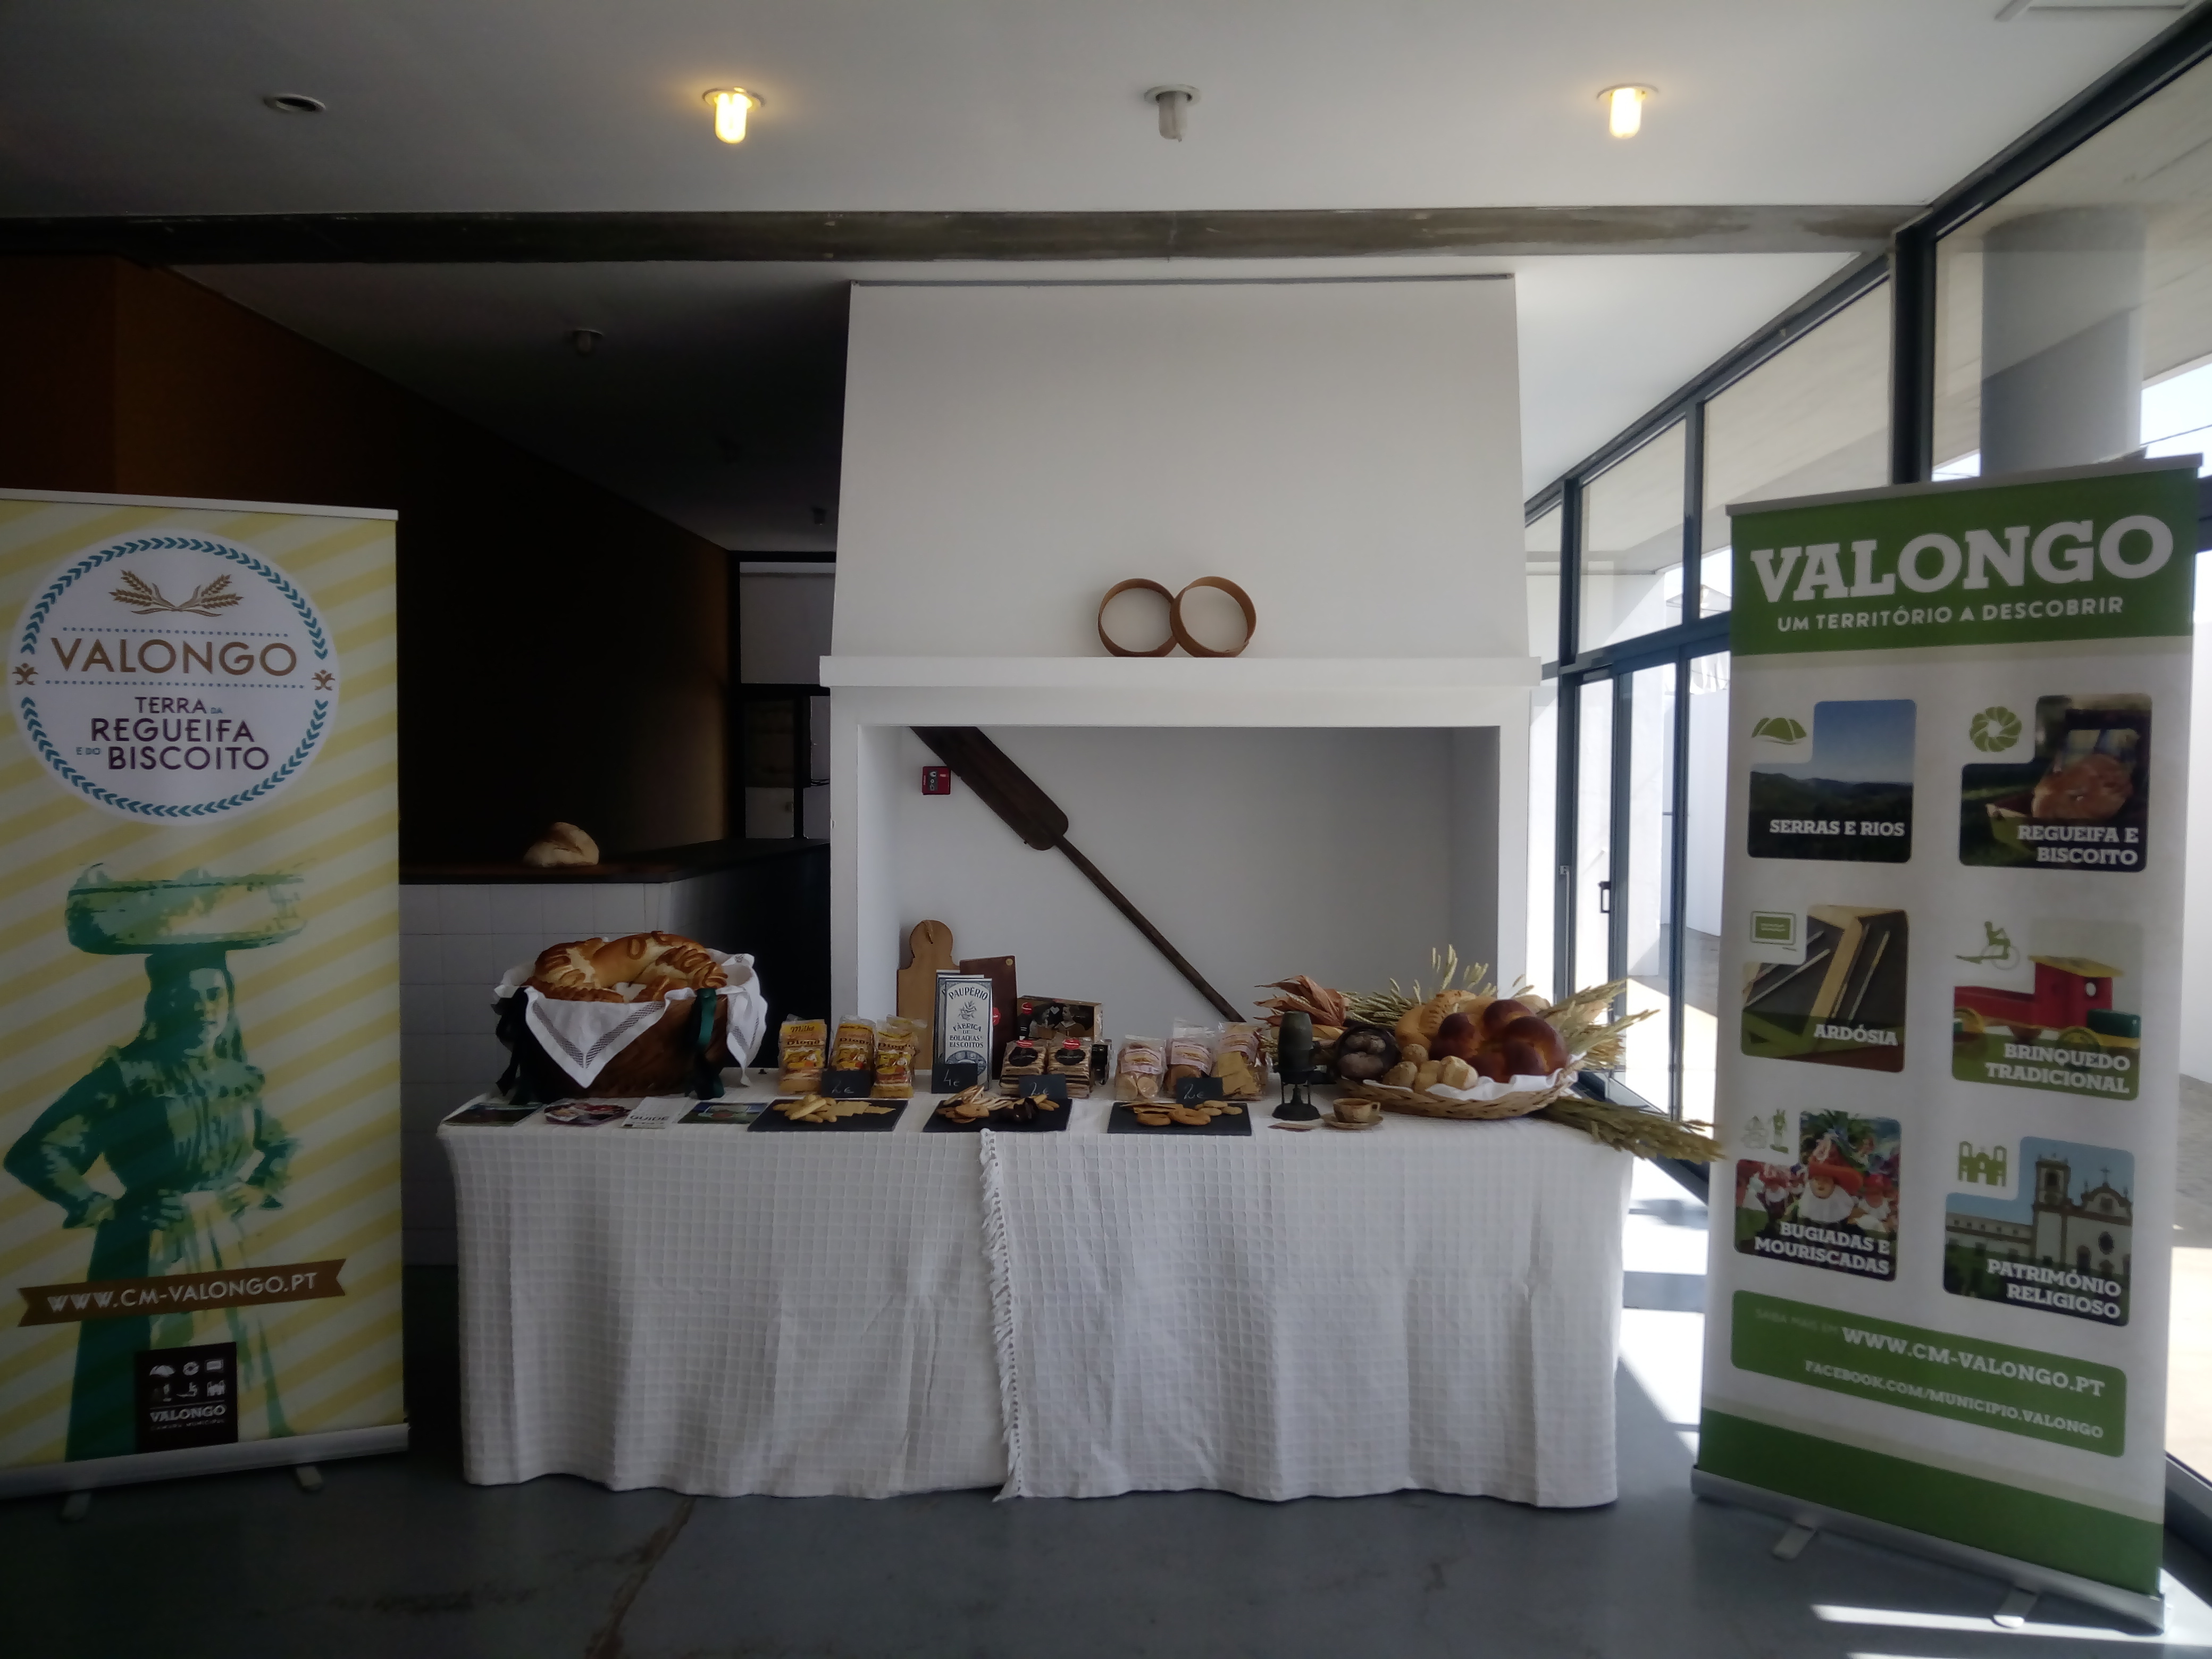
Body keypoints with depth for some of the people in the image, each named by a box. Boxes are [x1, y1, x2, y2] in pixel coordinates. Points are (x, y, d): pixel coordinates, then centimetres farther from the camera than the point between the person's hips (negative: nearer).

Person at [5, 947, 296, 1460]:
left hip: (222, 1245, 5)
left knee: (228, 1375, 14)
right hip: (149, 1251, -5)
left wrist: (259, 1189, 7)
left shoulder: (236, 1077, 4)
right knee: (145, 1381, 3)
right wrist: (104, 1207, -14)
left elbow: (279, 1143, 22)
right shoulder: (128, 1074, -12)